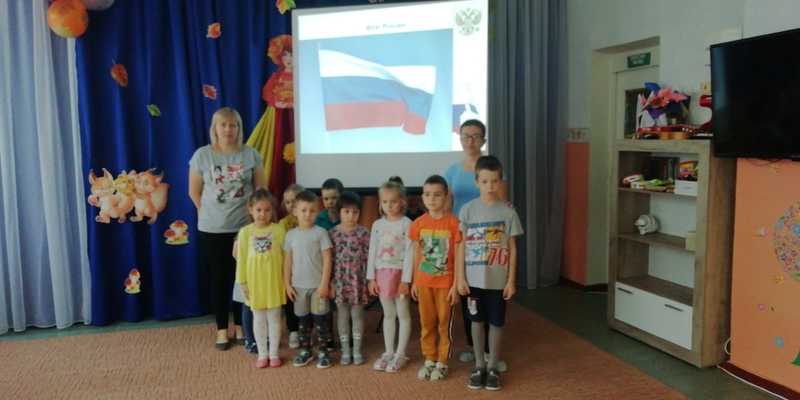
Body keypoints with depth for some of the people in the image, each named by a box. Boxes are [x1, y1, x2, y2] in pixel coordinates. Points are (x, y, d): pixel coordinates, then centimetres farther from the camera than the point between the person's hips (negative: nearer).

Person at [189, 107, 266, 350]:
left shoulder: (251, 155, -1)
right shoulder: (202, 155, -4)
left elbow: (261, 190, 4)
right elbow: (194, 192, 2)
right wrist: (210, 214, 4)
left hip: (244, 227, 1)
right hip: (212, 230, 0)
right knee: (218, 279, 9)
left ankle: (240, 326, 25)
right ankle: (222, 329, 22)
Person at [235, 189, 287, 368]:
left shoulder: (279, 230, -6)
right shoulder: (245, 232, -3)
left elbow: (285, 256, -3)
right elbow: (241, 258, 0)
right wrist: (243, 282, -2)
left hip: (274, 281, -1)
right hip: (255, 282, 1)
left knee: (274, 317, 9)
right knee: (259, 318, 12)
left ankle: (274, 353, 22)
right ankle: (262, 354, 24)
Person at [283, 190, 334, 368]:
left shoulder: (320, 233, -8)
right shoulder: (291, 234, 3)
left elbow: (327, 260, -9)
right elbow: (287, 261, 7)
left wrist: (324, 284, -13)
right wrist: (287, 284, 4)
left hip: (318, 285, -3)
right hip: (299, 285, 3)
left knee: (320, 318, 4)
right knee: (302, 320, 13)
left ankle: (322, 351, 14)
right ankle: (305, 350, 25)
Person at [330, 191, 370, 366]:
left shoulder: (363, 233, -5)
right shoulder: (333, 233, -2)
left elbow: (368, 257, -4)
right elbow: (329, 258, 1)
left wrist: (369, 280, -6)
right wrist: (330, 281, -2)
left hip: (357, 279, -1)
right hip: (340, 279, 1)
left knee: (357, 314, 8)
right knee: (342, 315, 10)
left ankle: (357, 350, 20)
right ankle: (345, 350, 21)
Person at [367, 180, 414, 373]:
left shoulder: (407, 223, -7)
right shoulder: (377, 225, 6)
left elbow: (409, 253, -11)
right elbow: (372, 252, 7)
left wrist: (406, 279, -15)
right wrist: (371, 277, 2)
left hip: (399, 272, -4)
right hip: (382, 273, 4)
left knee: (403, 314, 5)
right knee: (388, 314, 13)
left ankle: (400, 354, 14)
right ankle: (388, 352, 22)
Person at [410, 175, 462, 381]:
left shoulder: (453, 222, -12)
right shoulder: (418, 223, -1)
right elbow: (417, 255, 8)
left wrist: (456, 284, -11)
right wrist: (414, 282, 8)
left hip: (445, 282, -3)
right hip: (424, 282, 4)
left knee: (444, 323, 8)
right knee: (427, 323, 13)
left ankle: (442, 362, 22)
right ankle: (429, 360, 28)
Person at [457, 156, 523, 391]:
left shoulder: (508, 212, -4)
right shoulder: (468, 210, -4)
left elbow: (512, 248, 0)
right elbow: (462, 246, 0)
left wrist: (511, 280, -3)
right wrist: (460, 277, -3)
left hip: (498, 279, 0)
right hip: (474, 278, 1)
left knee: (496, 323, 9)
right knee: (477, 321, 11)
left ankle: (492, 367, 24)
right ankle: (479, 366, 26)